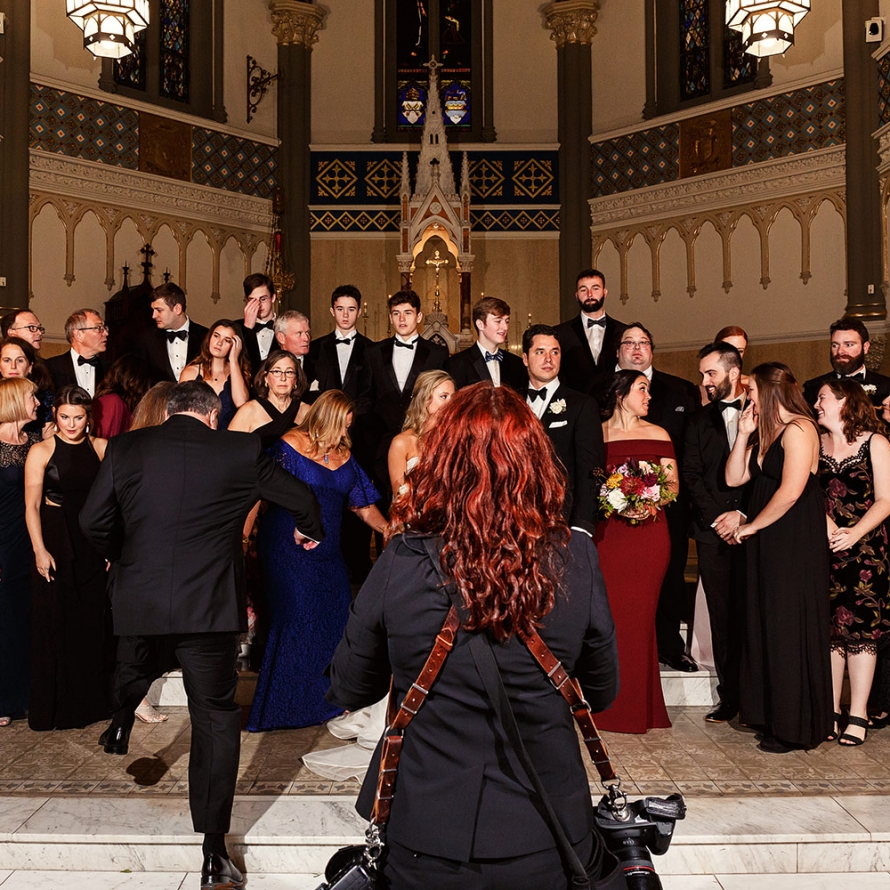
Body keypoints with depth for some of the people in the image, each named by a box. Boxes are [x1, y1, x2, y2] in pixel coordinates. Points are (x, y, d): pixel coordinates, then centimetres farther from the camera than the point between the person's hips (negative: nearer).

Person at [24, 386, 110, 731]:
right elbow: (32, 505, -6)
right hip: (55, 541, -2)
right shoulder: (41, 452, -2)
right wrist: (40, 550, -14)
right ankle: (54, 707, 16)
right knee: (54, 622, 4)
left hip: (93, 543, 2)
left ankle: (91, 700, 23)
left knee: (92, 621, 8)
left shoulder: (101, 447, 4)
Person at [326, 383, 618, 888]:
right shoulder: (577, 561, -17)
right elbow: (602, 693, -1)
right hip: (546, 845, 1)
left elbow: (348, 691, -4)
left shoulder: (399, 565, -19)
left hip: (428, 850, 0)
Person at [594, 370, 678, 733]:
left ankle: (638, 709, 11)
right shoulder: (597, 434, 7)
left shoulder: (658, 435, 9)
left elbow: (673, 484, 10)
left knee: (640, 616, -1)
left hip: (648, 533, 1)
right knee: (607, 615, -4)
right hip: (607, 534, 0)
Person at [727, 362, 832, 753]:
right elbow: (734, 478, 10)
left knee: (789, 628, 0)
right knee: (766, 625, 12)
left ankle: (793, 727, 12)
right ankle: (769, 712, 24)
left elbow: (791, 491, -22)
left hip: (795, 544, -9)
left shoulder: (798, 429, -14)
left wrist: (751, 526, -11)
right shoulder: (768, 433, 14)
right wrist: (744, 434, 1)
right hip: (767, 543, 9)